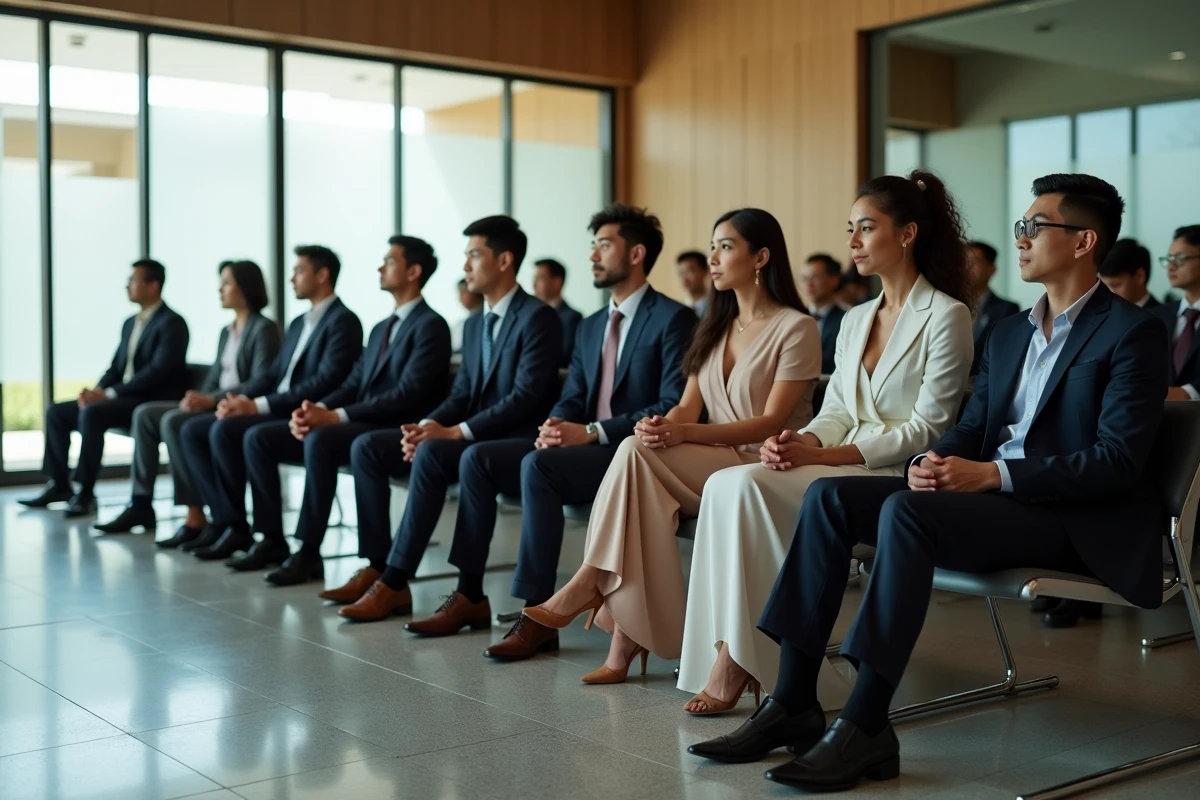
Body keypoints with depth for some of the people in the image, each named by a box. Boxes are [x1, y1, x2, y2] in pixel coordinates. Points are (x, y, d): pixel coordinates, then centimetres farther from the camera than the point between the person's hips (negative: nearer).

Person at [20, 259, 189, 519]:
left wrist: (109, 393, -22)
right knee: (56, 412, 2)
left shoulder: (172, 323, -11)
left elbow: (158, 371, -21)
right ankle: (59, 485, 7)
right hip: (123, 398, 10)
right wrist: (97, 390, -4)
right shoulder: (131, 323, 19)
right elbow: (116, 368, 19)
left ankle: (85, 494, -26)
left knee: (91, 413, -32)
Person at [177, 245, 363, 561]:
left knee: (224, 431, -28)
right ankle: (223, 519, -6)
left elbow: (325, 383, -20)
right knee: (192, 430, -2)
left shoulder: (343, 321, -9)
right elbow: (273, 374, 19)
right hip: (274, 411, 10)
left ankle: (236, 526, -15)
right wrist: (240, 398, -3)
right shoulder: (299, 323, 22)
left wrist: (258, 405, -21)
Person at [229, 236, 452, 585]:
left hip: (393, 432, -9)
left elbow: (407, 395, -19)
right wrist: (316, 409, -6)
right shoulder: (381, 328, 23)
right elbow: (353, 383, 17)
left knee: (319, 440, -36)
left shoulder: (430, 326, -7)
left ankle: (308, 552, -28)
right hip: (357, 424, 9)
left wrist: (335, 416, -21)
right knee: (258, 437, -3)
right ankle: (272, 540, 0)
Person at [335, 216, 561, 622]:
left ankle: (394, 581, -29)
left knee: (431, 453, -35)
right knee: (367, 446, -5)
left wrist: (456, 431, -23)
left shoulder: (538, 318, -11)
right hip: (470, 437, 9)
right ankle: (377, 567, -9)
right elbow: (461, 393, 15)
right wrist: (426, 425, -7)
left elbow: (526, 397, -20)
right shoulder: (474, 323, 17)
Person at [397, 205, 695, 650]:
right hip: (583, 447, 8)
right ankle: (469, 595, -3)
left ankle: (538, 616, -27)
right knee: (477, 457, -8)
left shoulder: (673, 319, -7)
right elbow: (571, 399, 16)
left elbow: (675, 407, -17)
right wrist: (556, 429, -9)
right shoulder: (591, 327, 19)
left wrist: (592, 432, -21)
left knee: (537, 465, -32)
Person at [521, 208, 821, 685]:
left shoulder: (796, 328, -5)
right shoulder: (715, 328, 18)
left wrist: (684, 434, -25)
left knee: (637, 453, -27)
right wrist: (662, 426, -16)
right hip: (711, 467, 6)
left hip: (764, 471, -6)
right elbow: (688, 407, 10)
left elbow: (771, 423, -14)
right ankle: (626, 638, -25)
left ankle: (587, 586, -21)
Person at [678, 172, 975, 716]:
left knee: (746, 485, -27)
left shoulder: (947, 316, -5)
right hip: (843, 468, 7)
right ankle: (734, 654, -22)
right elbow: (836, 413, 14)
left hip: (900, 477, -7)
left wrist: (818, 456, -18)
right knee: (727, 485, -22)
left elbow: (925, 430, -12)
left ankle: (740, 658, -18)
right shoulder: (855, 320, 18)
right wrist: (798, 441, -10)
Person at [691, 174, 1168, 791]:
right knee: (829, 496, -12)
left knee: (905, 511, -33)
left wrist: (994, 474, -21)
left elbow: (1117, 461, -14)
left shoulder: (1132, 333, -5)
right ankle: (792, 704, -15)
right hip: (990, 499, 8)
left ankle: (864, 728, -30)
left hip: (1076, 521, -8)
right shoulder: (1009, 333, 20)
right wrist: (934, 462, -7)